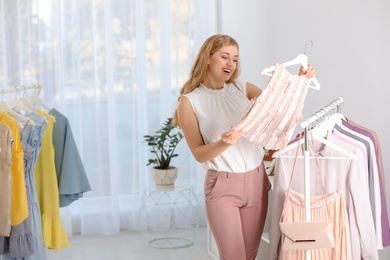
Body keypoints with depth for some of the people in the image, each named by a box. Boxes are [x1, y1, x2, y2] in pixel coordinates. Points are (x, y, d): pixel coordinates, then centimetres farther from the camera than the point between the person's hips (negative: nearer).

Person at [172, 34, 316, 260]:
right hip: (223, 186, -4)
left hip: (256, 180, 4)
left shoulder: (243, 89, 8)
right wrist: (223, 143, -26)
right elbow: (199, 154, -7)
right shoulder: (190, 101, -4)